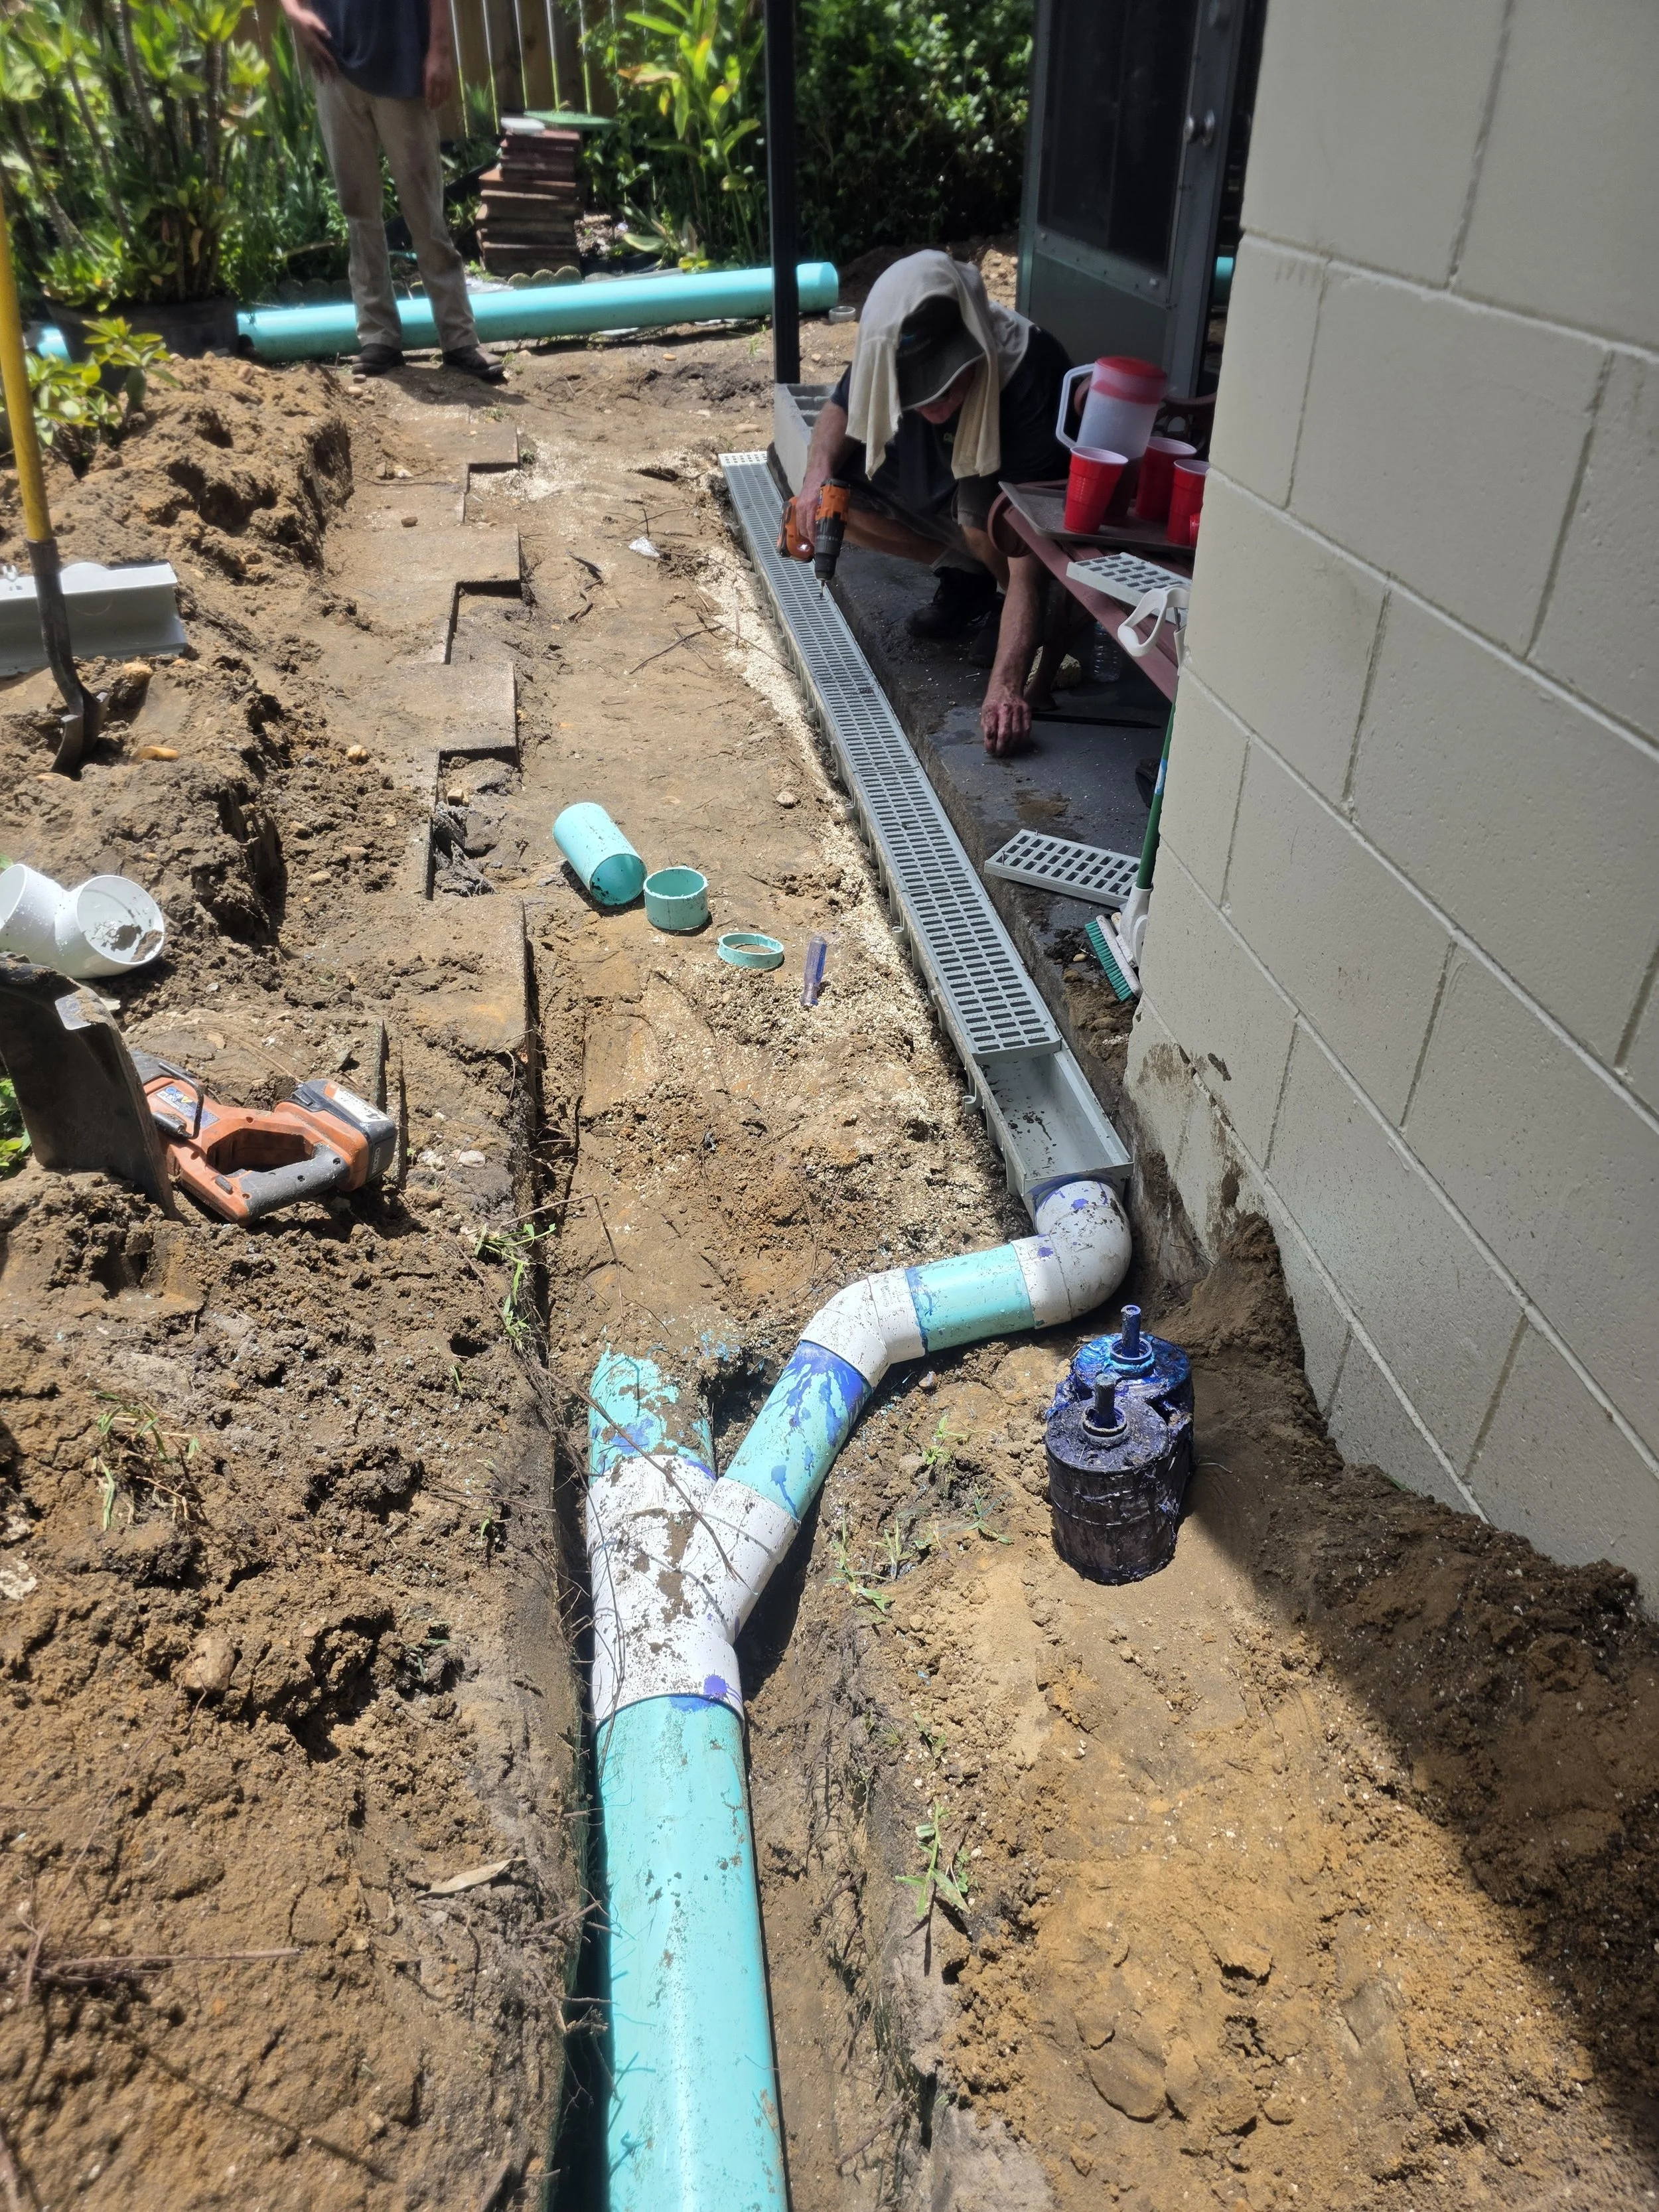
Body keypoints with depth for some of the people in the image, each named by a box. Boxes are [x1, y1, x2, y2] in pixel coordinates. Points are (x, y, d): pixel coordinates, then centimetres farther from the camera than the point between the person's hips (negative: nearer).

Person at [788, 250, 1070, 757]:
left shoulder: (1029, 372, -38)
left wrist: (1005, 686, -51)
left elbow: (1030, 549, -42)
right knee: (828, 499, -16)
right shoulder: (885, 354, -25)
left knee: (982, 512, -39)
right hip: (934, 484, 5)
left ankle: (1055, 617, -7)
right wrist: (817, 473, -26)